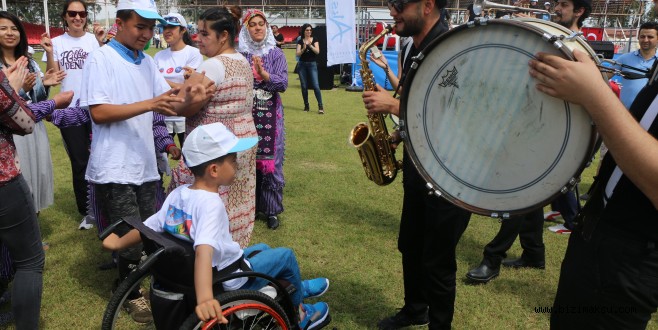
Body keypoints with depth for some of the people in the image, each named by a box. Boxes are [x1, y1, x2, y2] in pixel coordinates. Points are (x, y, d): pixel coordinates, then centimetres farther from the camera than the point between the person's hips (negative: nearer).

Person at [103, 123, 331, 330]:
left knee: (262, 249, 27)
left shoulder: (177, 194, -7)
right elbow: (204, 250, -44)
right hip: (229, 281, -8)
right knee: (285, 255, 8)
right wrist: (205, 298, -54)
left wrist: (119, 242, 17)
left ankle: (298, 289, 50)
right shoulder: (211, 203, -30)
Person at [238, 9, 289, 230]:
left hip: (270, 114, 0)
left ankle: (272, 210, 11)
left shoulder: (276, 53, 3)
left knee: (270, 161, 0)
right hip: (245, 114, 1)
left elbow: (283, 83, -7)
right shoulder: (239, 54, 3)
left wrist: (263, 72, -20)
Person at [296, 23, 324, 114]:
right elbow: (297, 54, -4)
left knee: (316, 85, -11)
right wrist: (303, 48, -21)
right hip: (302, 65, 2)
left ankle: (320, 106, -11)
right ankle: (306, 105, 14)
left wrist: (310, 45, -22)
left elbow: (317, 51, -8)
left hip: (312, 64, -2)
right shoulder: (300, 41, 5)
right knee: (304, 86, 4)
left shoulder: (314, 40, 4)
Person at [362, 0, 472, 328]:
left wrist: (394, 105, -24)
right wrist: (398, 135, 4)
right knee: (410, 248, 22)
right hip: (417, 167, 9)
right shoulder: (413, 48, 7)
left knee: (437, 262, 6)